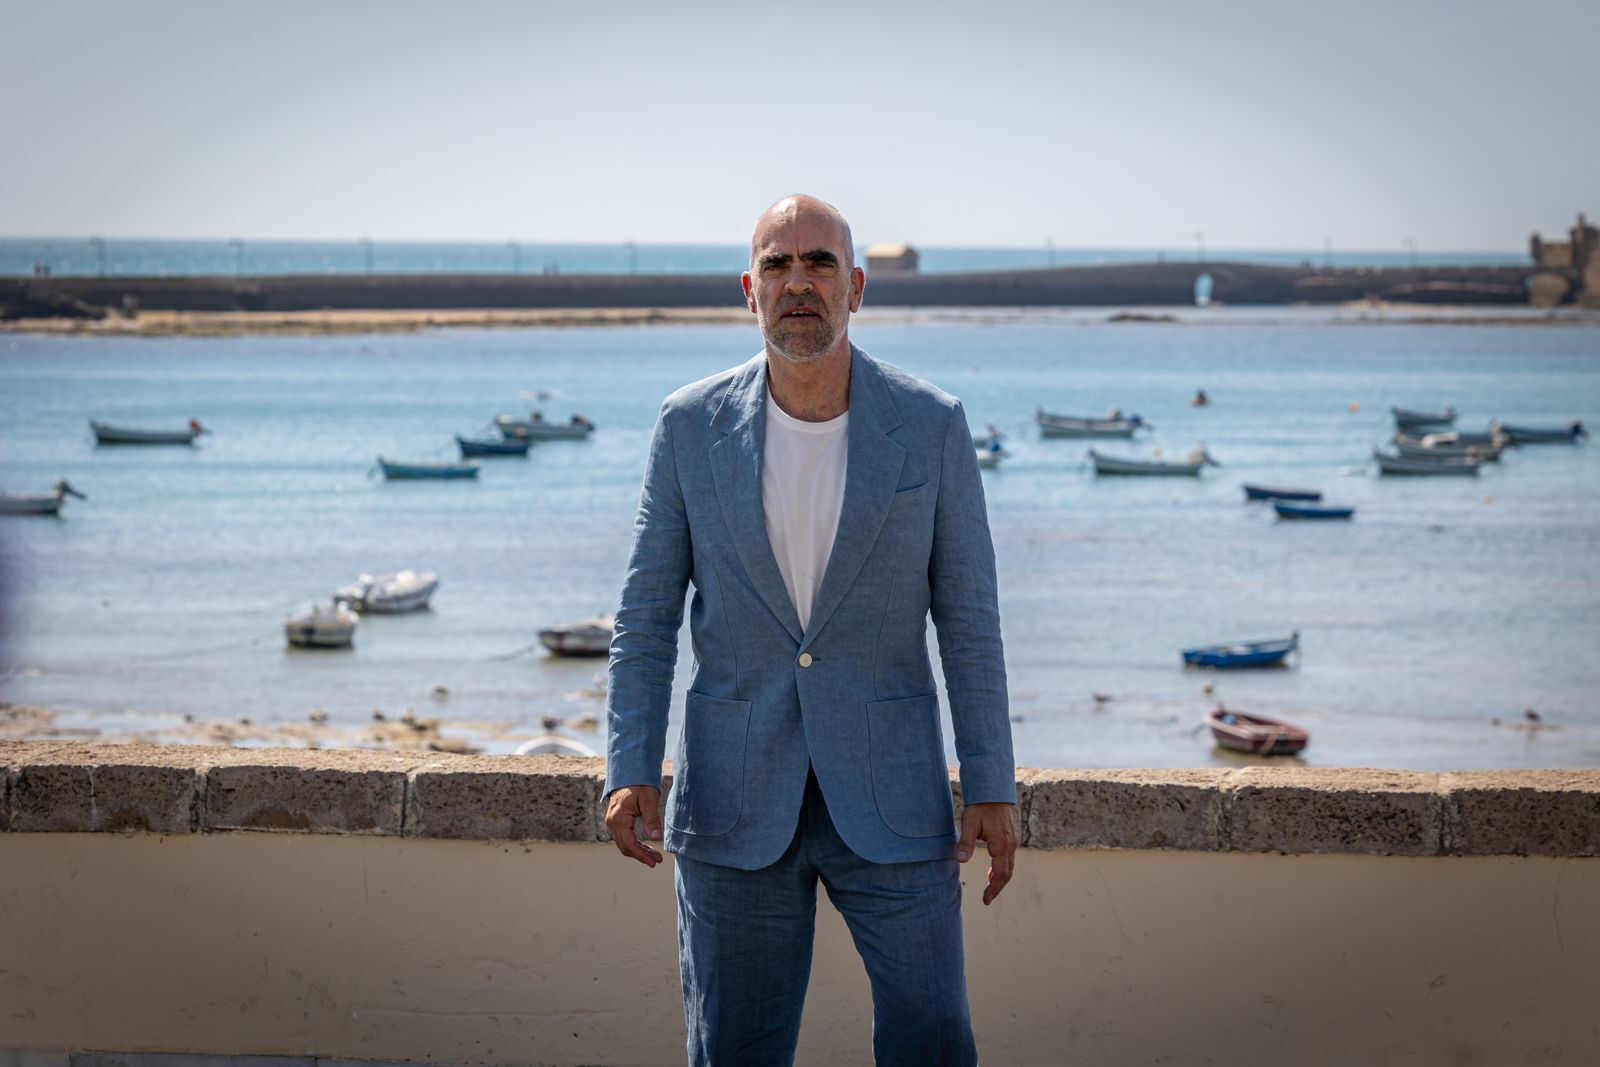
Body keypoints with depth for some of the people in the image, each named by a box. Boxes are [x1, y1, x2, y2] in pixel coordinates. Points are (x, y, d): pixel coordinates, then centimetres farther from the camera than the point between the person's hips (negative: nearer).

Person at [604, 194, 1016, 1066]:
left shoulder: (930, 426, -3)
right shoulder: (692, 425, -1)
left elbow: (968, 618, 1)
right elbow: (647, 612, 3)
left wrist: (991, 788, -1)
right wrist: (630, 769, -6)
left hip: (888, 797, -1)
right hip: (735, 796, 1)